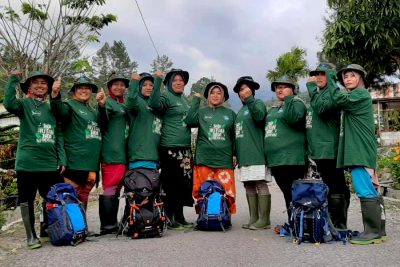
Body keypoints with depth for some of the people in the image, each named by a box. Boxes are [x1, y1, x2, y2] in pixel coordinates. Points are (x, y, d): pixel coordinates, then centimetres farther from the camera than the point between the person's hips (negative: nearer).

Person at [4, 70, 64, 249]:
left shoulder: (51, 109, 14)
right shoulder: (25, 104, 1)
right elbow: (9, 104, -23)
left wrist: (61, 159, 7)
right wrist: (13, 79, -17)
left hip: (51, 164, 4)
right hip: (27, 162, -4)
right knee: (27, 200, 4)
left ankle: (47, 229, 29)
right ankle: (31, 235, 17)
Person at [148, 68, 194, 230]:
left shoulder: (184, 99, 19)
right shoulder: (166, 97, -3)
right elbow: (154, 104, -25)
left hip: (185, 147, 8)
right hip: (170, 148, -8)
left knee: (185, 181, 11)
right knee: (170, 183, -3)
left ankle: (179, 216, 23)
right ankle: (169, 218, 7)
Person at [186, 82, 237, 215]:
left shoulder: (230, 113, 15)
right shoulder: (201, 112, 13)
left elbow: (235, 136, 14)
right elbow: (190, 121, -7)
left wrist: (235, 154, 5)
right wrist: (196, 100, -1)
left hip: (225, 159, 0)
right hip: (204, 159, 0)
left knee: (226, 193, -5)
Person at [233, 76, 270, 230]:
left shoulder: (258, 103, 2)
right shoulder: (241, 110, 22)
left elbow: (259, 117, -21)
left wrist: (249, 99, -23)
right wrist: (235, 153, 18)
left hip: (256, 153, -8)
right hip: (244, 154, 8)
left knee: (260, 184, -6)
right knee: (248, 185, 7)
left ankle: (264, 220, -3)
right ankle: (253, 218, 13)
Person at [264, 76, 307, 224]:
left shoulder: (297, 103, 1)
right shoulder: (272, 109, 24)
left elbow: (293, 118, -19)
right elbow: (266, 129, 29)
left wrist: (288, 98, -14)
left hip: (291, 159, -8)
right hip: (275, 159, 8)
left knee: (294, 193, -7)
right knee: (287, 193, 12)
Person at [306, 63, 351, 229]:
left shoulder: (332, 92, -7)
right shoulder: (319, 93, 19)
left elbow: (322, 109, -24)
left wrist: (312, 88, -17)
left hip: (329, 149, -9)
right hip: (320, 150, 9)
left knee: (335, 188, -4)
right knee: (331, 187, 15)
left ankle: (338, 224, 2)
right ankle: (334, 222, 24)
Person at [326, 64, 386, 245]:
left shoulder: (361, 94, -3)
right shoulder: (352, 97, 25)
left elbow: (339, 100, -19)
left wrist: (330, 79, -9)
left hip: (360, 151, -10)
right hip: (358, 151, 10)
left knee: (366, 192, -9)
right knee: (372, 191, 10)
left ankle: (373, 231, -5)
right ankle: (378, 230, 16)